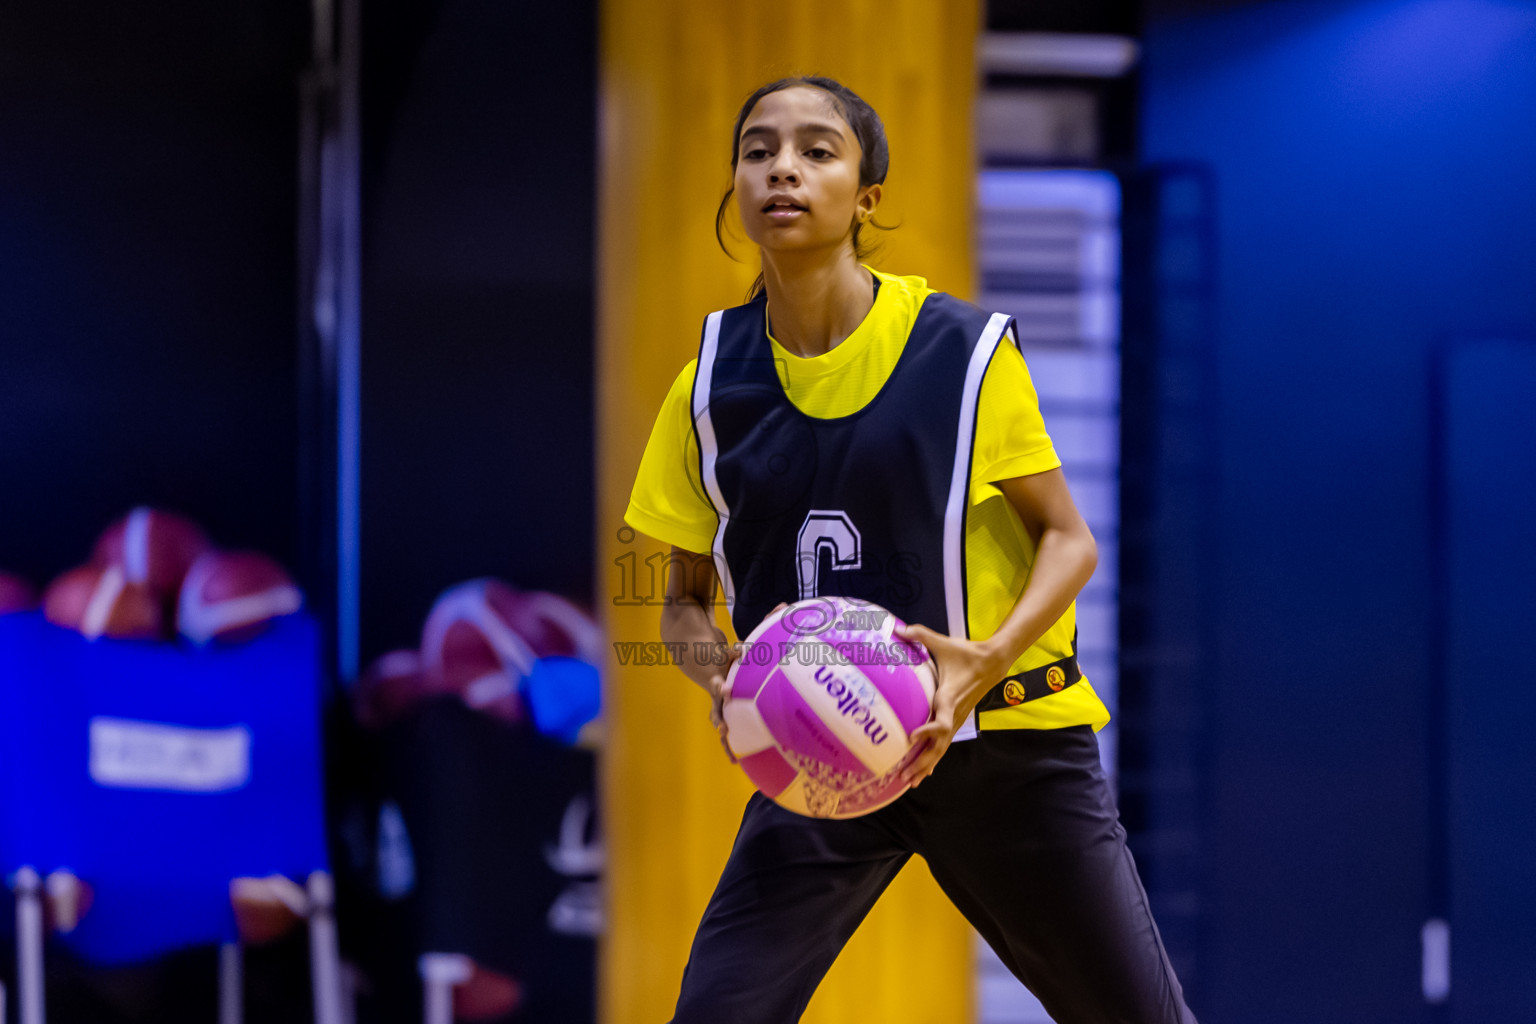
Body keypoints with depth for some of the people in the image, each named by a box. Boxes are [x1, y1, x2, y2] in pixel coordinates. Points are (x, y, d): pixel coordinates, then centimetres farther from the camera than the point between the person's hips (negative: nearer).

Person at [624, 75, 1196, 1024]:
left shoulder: (965, 349, -8)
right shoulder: (711, 386, 0)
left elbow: (1070, 539, -2)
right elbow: (687, 598, 9)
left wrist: (987, 659, -20)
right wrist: (723, 684, -13)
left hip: (1005, 740, -1)